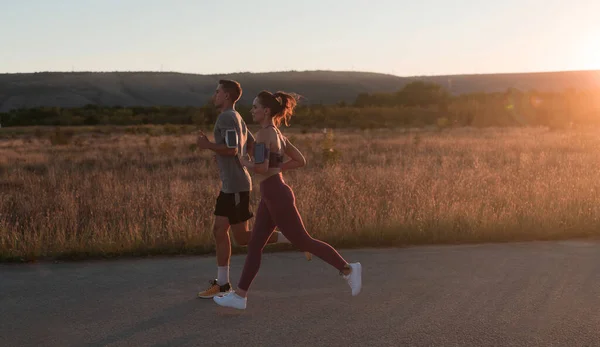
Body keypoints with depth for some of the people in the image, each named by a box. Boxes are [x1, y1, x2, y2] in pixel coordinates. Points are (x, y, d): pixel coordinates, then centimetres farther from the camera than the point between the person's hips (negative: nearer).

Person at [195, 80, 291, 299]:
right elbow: (252, 146, 19)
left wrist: (207, 145, -12)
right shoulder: (237, 118, 15)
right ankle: (222, 284, 12)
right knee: (219, 231, 8)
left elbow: (232, 149, -25)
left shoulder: (226, 118, -14)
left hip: (236, 186, -10)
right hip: (229, 185, 10)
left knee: (242, 238, -3)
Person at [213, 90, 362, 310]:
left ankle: (348, 269, 11)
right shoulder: (277, 134, 12)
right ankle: (240, 296, 13)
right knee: (254, 246, 9)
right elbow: (300, 161, 16)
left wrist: (245, 162, -7)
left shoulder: (264, 134, -16)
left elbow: (261, 169, -26)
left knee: (302, 242, 0)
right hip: (271, 195, 10)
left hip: (276, 195, -10)